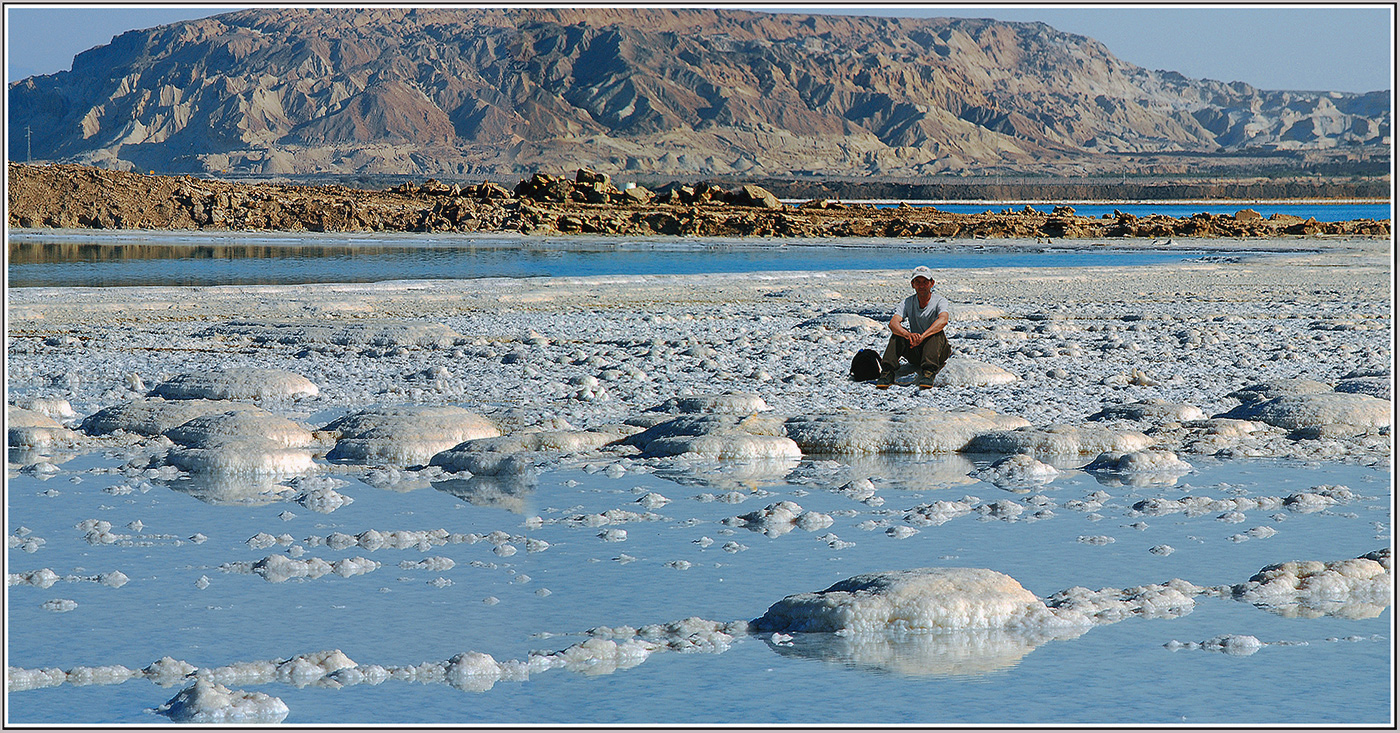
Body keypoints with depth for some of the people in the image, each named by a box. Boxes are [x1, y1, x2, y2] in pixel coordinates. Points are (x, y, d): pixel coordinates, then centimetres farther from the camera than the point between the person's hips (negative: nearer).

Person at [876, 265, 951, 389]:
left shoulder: (939, 301, -8)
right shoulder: (908, 303, 0)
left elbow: (943, 320, -31)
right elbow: (893, 323, -18)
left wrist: (922, 337, -47)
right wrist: (909, 335, -41)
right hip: (915, 354, 3)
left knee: (937, 333, -32)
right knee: (898, 332, -21)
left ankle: (928, 374, -47)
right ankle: (887, 374, -30)